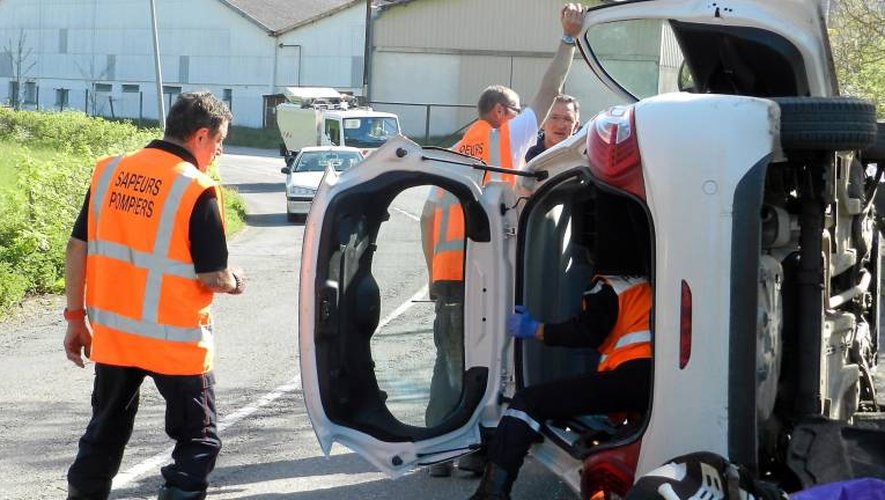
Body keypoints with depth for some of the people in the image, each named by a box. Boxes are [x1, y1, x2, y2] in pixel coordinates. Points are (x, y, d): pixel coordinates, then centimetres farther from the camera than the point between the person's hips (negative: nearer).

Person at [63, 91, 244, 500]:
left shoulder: (109, 172, 2)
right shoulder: (198, 191, -15)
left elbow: (77, 248, 5)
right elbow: (213, 277, -15)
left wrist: (76, 317, 13)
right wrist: (235, 283, 8)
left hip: (112, 334, 6)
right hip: (174, 343, -5)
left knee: (106, 432, 22)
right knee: (199, 440, 9)